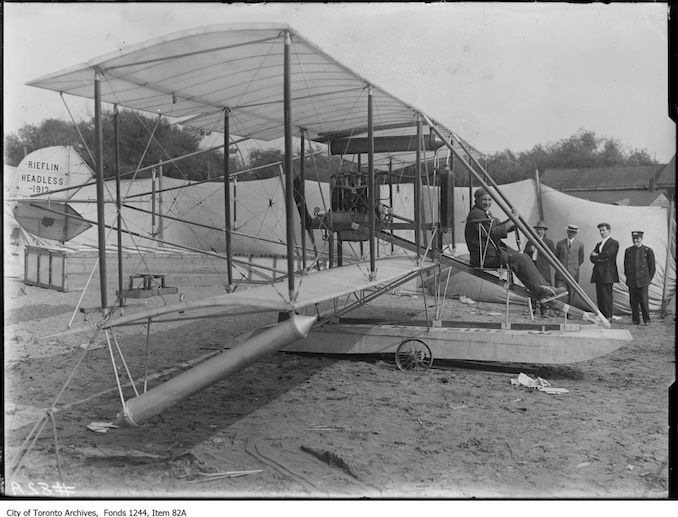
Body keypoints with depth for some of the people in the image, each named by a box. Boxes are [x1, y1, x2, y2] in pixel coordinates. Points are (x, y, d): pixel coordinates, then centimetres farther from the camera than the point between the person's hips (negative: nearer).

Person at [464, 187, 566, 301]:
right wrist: (511, 222, -14)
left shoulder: (485, 212, 19)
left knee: (524, 257, 2)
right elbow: (493, 233, -21)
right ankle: (538, 291, -10)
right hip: (484, 256, -10)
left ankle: (543, 287, 1)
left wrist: (512, 219, 0)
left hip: (493, 250, 10)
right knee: (519, 259, -17)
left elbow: (498, 227, 18)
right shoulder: (476, 214, -15)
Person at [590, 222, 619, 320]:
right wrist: (599, 259, -10)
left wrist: (597, 255, -2)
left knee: (606, 295, -9)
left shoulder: (614, 243, 0)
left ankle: (608, 317, -7)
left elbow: (608, 253, -16)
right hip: (598, 273, 7)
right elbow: (592, 257, 11)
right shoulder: (599, 244, 22)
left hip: (607, 273, -7)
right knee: (600, 296, 5)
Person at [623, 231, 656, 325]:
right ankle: (635, 319, 12)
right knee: (633, 301, 3)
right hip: (631, 281, 3)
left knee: (644, 301, -4)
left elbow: (652, 267, 5)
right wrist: (628, 277, 12)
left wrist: (649, 278, 5)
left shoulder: (648, 251, 1)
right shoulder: (628, 251, 10)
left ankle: (647, 319, 9)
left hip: (643, 281, -3)